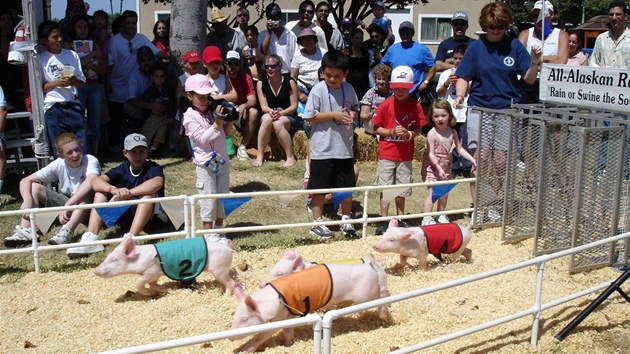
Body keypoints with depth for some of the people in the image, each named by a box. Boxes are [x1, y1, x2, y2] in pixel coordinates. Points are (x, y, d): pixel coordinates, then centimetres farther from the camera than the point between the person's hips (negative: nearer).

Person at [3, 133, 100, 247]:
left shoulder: (90, 161, -20)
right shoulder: (59, 164, -8)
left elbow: (90, 182, -43)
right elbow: (26, 181, -8)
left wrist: (68, 205, -49)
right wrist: (28, 200, -28)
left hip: (86, 206, -5)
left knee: (88, 192, -35)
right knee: (34, 187, -7)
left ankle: (67, 231, -44)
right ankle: (25, 230, -20)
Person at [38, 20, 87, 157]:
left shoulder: (72, 55, 9)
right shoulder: (41, 59, 1)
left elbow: (82, 83, 9)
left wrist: (74, 81, -12)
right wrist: (57, 82, -14)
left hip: (73, 105, 2)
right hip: (53, 108, -2)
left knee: (82, 145, 0)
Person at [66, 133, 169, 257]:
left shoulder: (153, 168, -9)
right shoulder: (121, 170, 1)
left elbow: (157, 183, -35)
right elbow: (95, 181, -16)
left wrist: (127, 193, -42)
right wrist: (114, 190, -38)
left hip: (152, 217, -4)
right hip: (128, 216, 4)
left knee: (148, 193, -32)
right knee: (101, 190, -8)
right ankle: (91, 238, -27)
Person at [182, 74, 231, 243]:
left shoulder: (212, 111, 7)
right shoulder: (190, 117, -9)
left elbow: (223, 133, 17)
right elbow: (202, 139, -15)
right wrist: (216, 124, -21)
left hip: (222, 160, 6)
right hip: (205, 163, -6)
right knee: (208, 198, -2)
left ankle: (218, 230, 22)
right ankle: (208, 233, 7)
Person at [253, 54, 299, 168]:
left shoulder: (289, 82, -7)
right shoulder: (261, 84, 1)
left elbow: (294, 106, -7)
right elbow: (263, 106, -2)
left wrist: (280, 113, -22)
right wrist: (270, 111, -25)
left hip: (288, 117, -2)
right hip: (269, 115, 2)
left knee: (278, 123, -36)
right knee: (267, 119, -35)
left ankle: (291, 158, -26)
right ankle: (259, 156, -29)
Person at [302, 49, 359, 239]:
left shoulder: (348, 89, 5)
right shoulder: (318, 90, -9)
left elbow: (355, 109, 18)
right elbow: (309, 117, -11)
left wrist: (352, 115, -5)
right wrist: (334, 115, -17)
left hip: (344, 147, 4)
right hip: (322, 148, -4)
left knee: (347, 186, 12)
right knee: (320, 188, 5)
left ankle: (346, 220, 27)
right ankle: (318, 223, 17)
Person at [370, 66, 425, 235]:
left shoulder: (415, 106, -2)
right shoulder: (385, 105, -7)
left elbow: (419, 128, 4)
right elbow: (376, 128, -3)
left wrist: (410, 134, -16)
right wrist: (392, 131, -17)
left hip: (405, 155, 2)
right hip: (387, 155, -2)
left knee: (402, 189, 11)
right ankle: (383, 221, 10)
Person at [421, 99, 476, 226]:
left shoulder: (453, 132, 0)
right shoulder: (432, 134, -17)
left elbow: (459, 149, 8)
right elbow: (431, 153, -19)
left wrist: (472, 159, 1)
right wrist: (439, 167, -26)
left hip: (446, 167, 6)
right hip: (432, 167, -6)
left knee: (444, 193, 14)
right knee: (433, 192, -10)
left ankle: (441, 216, 31)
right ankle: (426, 219, -4)